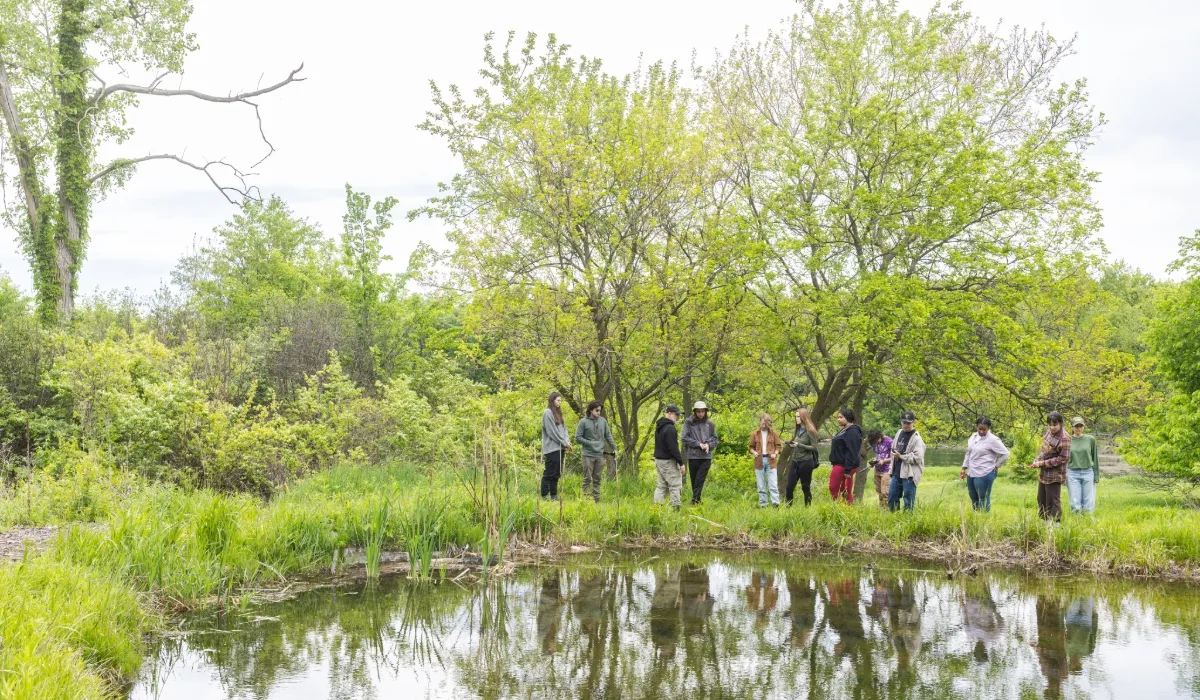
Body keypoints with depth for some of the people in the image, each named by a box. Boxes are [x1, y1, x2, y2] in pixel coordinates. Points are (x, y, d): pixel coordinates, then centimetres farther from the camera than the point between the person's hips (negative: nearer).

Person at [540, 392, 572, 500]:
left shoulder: (558, 413, 18)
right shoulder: (548, 413, -8)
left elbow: (563, 429, 15)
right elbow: (552, 432, -13)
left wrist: (567, 441, -1)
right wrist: (564, 443, -9)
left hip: (560, 448, 8)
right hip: (552, 448, -8)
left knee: (557, 474, 8)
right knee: (549, 474, -8)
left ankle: (554, 495, 12)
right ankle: (544, 496, -7)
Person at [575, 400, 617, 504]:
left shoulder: (602, 421, 8)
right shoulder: (583, 422, -4)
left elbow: (608, 436, 13)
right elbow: (578, 438, -4)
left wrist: (614, 448, 8)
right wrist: (590, 443, -11)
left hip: (600, 454, 4)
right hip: (588, 455, -4)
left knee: (597, 479, 8)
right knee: (587, 479, -2)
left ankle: (597, 499, 12)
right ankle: (586, 499, 0)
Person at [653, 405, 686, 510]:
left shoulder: (659, 427, 12)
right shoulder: (669, 428, -19)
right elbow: (673, 448, -21)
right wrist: (681, 463, -16)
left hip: (659, 459, 9)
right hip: (668, 461, -9)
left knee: (662, 485, 13)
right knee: (675, 485, -3)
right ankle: (676, 508, -3)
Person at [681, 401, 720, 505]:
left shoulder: (709, 424, 7)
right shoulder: (688, 422, -1)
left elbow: (715, 439, 12)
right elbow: (685, 438, -5)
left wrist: (708, 445, -8)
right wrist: (698, 444, -12)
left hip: (706, 457, 1)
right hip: (693, 456, -1)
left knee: (700, 480, -7)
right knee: (694, 480, 6)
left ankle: (695, 501, -8)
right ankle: (696, 501, 15)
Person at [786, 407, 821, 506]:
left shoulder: (810, 431, -7)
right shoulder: (797, 431, 13)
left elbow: (814, 448, -12)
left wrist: (799, 445, -18)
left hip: (806, 462, -6)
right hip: (795, 462, 6)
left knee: (806, 487, 2)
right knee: (789, 487, 0)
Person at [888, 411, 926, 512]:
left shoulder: (916, 438, -11)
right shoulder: (899, 433, 12)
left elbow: (918, 457, -18)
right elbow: (893, 448, 24)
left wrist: (901, 456, -15)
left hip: (909, 474, -8)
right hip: (897, 472, 8)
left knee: (908, 501, -3)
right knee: (892, 496, 12)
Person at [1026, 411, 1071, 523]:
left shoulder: (1064, 438, -20)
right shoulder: (1049, 431, 3)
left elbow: (1063, 458, -20)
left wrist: (1042, 463, -19)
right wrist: (1036, 461, -2)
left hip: (1054, 475, -9)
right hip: (1043, 473, 9)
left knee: (1052, 503, -1)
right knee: (1041, 501, 19)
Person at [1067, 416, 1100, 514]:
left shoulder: (1091, 439, 3)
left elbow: (1095, 458, 8)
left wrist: (1096, 476, 5)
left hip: (1088, 473, 0)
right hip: (1073, 474, 0)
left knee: (1089, 504, -3)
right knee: (1075, 504, -4)